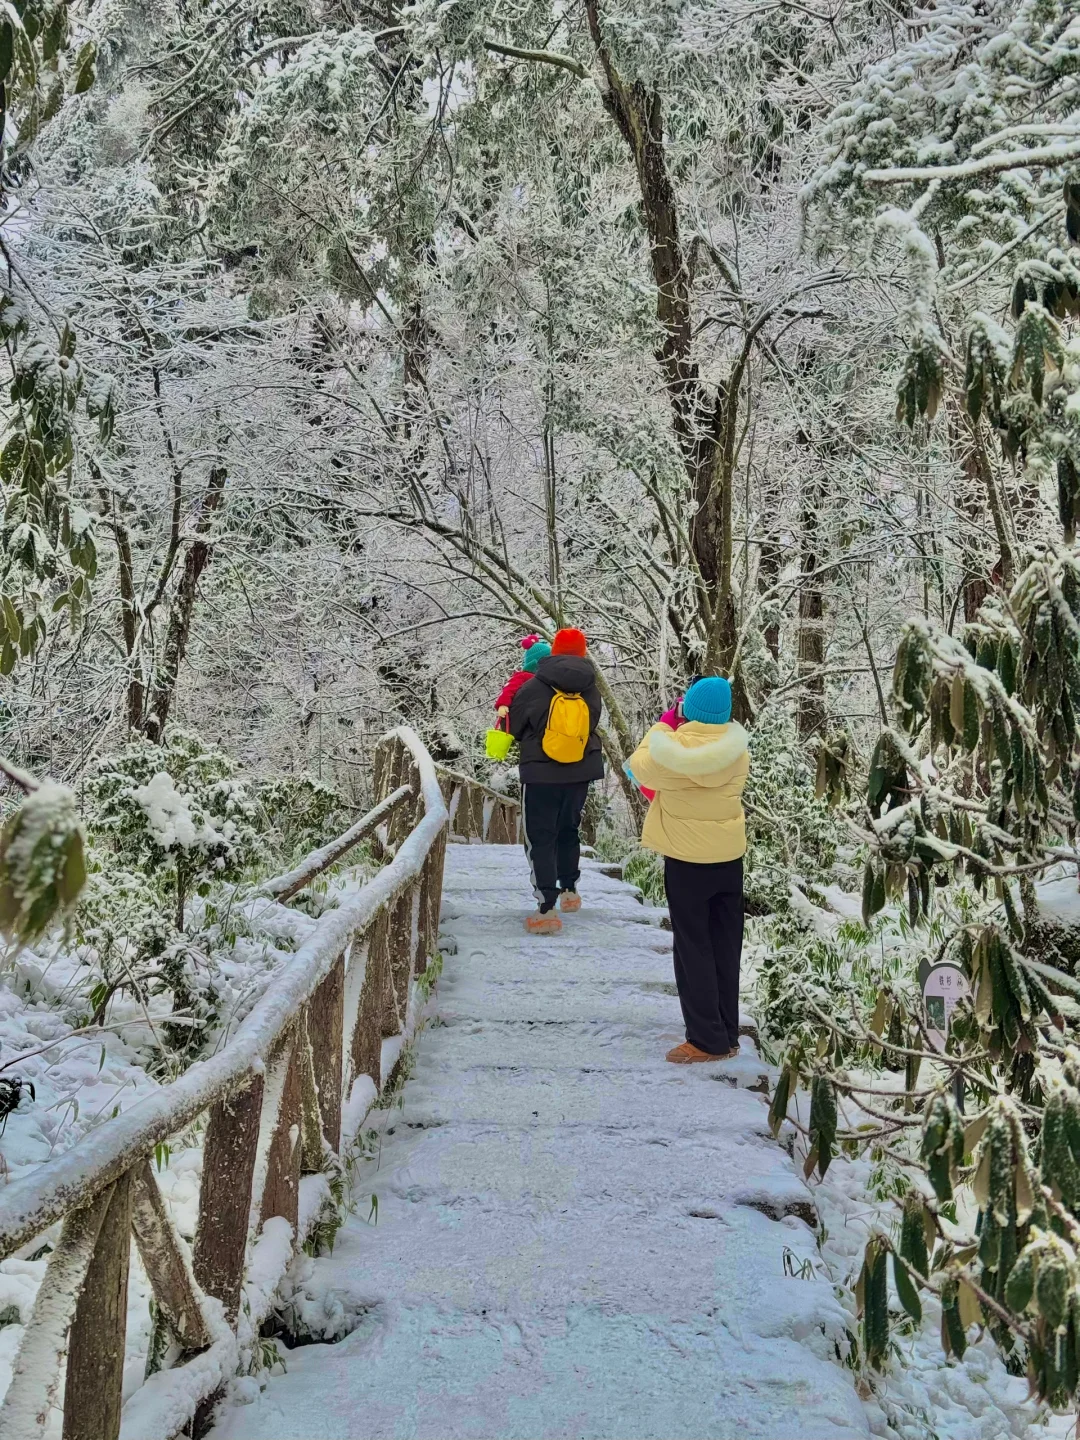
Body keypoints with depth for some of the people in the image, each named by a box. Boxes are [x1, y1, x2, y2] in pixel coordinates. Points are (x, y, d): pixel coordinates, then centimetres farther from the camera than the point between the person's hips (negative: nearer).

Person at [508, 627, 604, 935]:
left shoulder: (534, 688, -13)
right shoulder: (591, 692, -4)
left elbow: (515, 725, 0)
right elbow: (590, 727, 7)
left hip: (541, 774, -4)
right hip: (580, 773, 4)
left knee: (540, 838, 1)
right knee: (568, 830, 25)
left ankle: (548, 909, -9)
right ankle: (570, 891, 37)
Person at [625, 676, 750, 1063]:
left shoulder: (674, 749, -18)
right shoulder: (737, 749, -5)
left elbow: (639, 767, 0)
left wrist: (660, 729, 12)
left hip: (687, 859, -4)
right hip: (730, 856, 5)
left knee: (694, 948, 4)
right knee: (725, 947, 13)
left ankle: (708, 1040, 4)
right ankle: (727, 1034, 20)